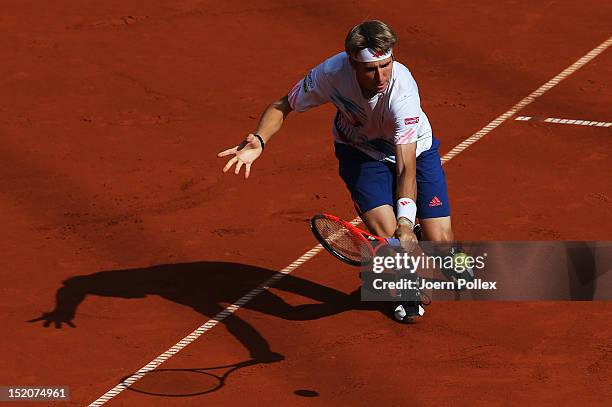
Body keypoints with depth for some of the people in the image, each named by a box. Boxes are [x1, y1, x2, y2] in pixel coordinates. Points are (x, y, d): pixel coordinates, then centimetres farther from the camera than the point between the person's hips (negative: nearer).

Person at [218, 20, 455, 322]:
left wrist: (405, 223, -54)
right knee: (386, 234, -22)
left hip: (414, 150, -1)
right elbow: (282, 106, -14)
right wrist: (258, 141, -33)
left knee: (439, 241, -10)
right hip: (360, 152, 1)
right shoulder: (332, 72, -32)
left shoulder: (402, 92, -39)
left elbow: (406, 169, -41)